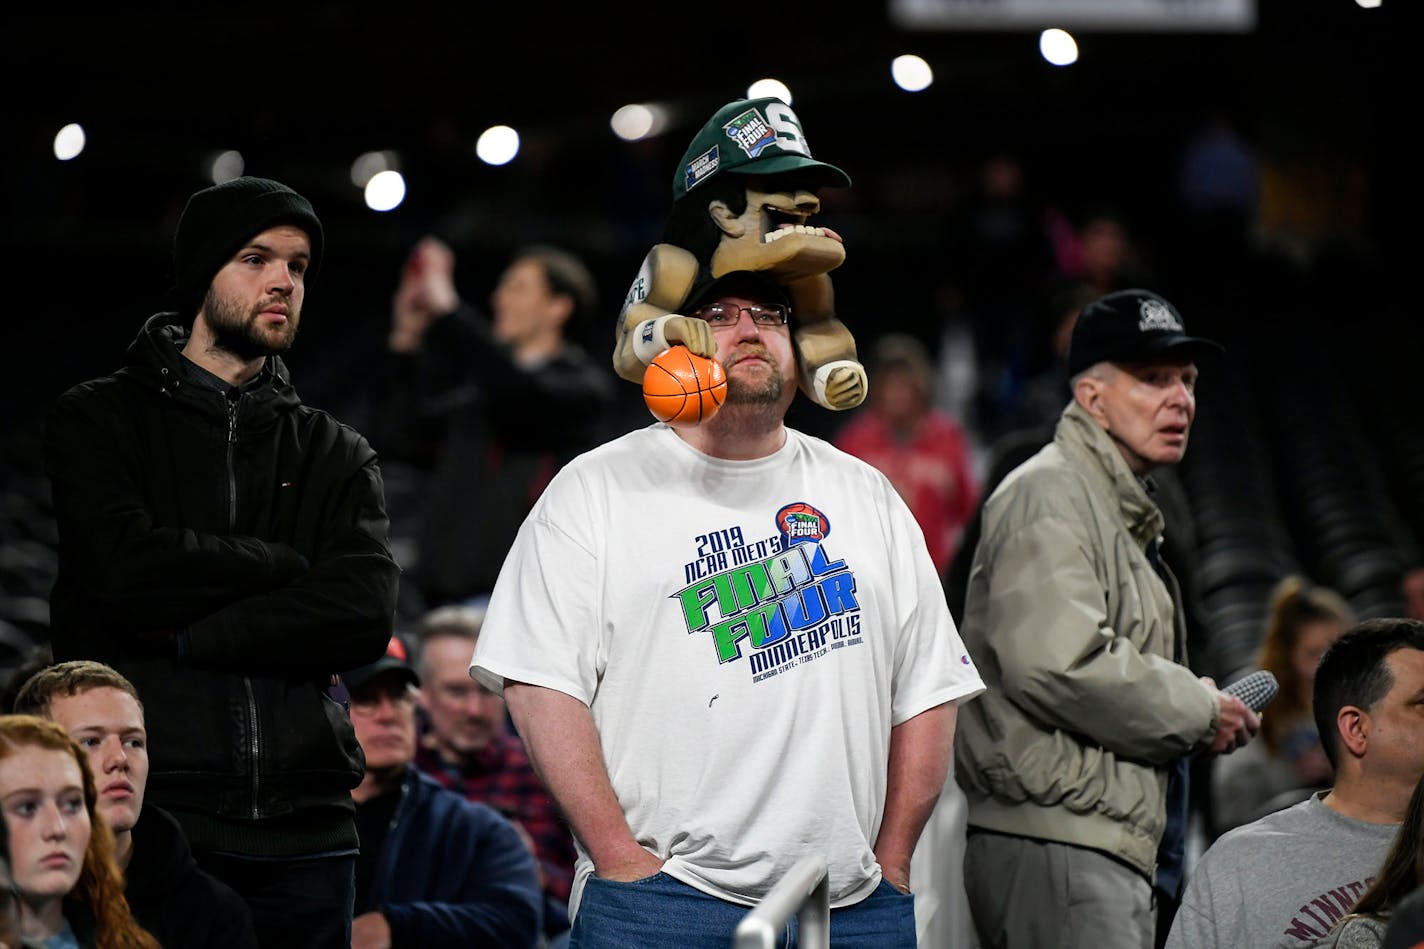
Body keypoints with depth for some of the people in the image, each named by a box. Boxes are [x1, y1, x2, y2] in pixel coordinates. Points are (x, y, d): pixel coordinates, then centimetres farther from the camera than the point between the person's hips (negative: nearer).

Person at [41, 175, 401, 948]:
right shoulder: (98, 420, 7)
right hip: (139, 820, -3)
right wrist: (290, 567, -2)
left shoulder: (338, 456, 15)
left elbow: (366, 618, -2)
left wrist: (189, 638, -9)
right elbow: (127, 568, -11)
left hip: (300, 830, 3)